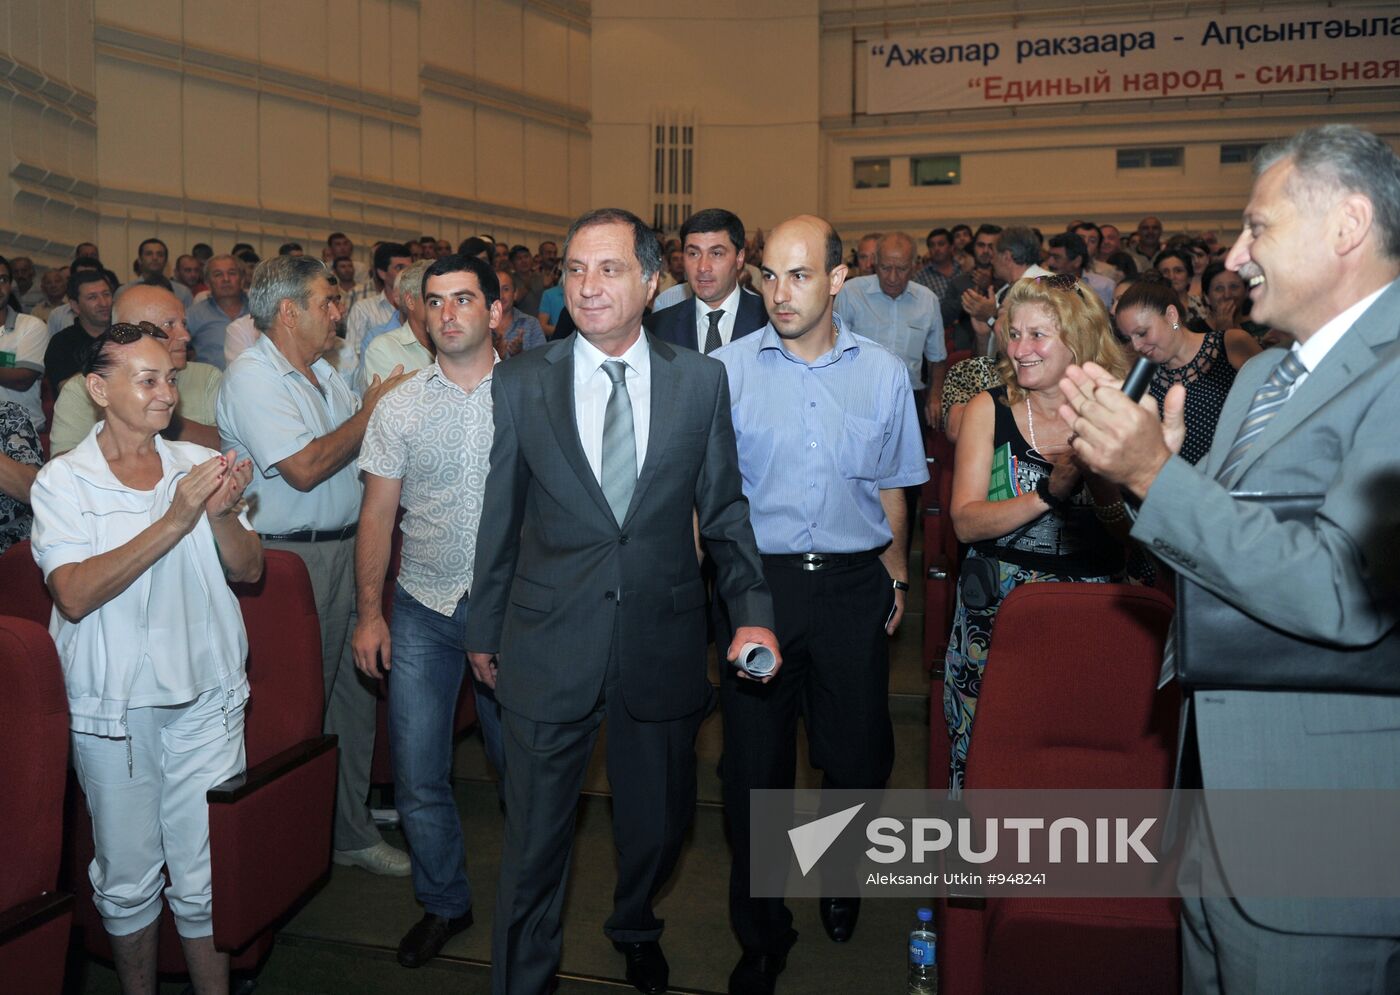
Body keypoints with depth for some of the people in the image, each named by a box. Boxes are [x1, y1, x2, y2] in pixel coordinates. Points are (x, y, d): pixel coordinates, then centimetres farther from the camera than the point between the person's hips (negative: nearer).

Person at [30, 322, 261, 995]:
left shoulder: (200, 464, 5)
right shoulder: (62, 481, -5)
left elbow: (248, 570, 2)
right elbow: (76, 594, -18)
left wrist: (222, 516, -18)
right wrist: (174, 521, -24)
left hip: (207, 696, 2)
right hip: (114, 705, -2)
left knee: (206, 879, 6)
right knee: (128, 880, 12)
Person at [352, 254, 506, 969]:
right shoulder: (399, 407, 3)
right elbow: (377, 516, 5)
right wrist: (369, 612, -1)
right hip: (424, 609, 2)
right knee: (417, 777, 4)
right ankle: (443, 902, 28)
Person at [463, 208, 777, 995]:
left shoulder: (701, 380, 0)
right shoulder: (521, 384, -1)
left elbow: (724, 507, 5)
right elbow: (501, 516, 5)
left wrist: (753, 611, -4)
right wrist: (485, 628, 10)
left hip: (662, 641, 2)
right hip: (549, 643, -1)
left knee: (660, 819, 20)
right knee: (537, 836, 9)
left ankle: (636, 930, 51)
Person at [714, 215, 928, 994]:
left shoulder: (884, 373, 4)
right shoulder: (728, 369, -2)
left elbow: (892, 486, 13)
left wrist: (896, 575, 12)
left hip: (854, 585, 2)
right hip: (759, 579, -1)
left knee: (858, 749, 11)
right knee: (756, 756, 5)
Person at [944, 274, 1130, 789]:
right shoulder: (988, 409, 0)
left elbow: (1135, 532, -4)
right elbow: (965, 522, -10)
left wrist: (1097, 477, -21)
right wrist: (1049, 493, -22)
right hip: (995, 607, 0)